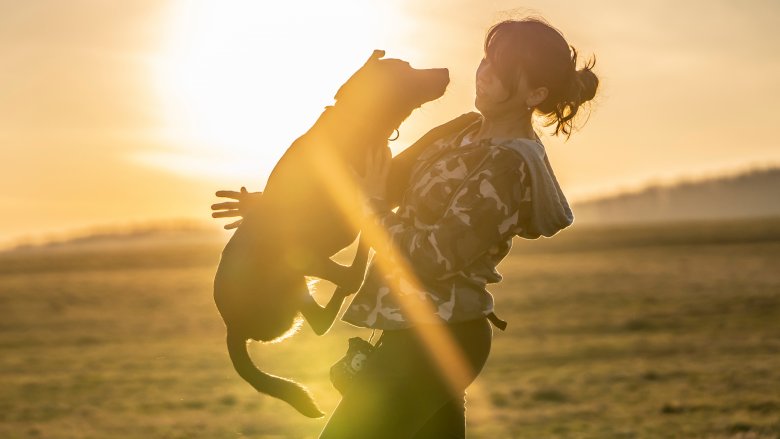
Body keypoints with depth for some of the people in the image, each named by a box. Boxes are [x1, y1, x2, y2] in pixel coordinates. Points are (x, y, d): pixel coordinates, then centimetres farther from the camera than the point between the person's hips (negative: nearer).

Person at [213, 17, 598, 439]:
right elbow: (387, 181, 15)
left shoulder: (507, 168, -20)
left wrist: (372, 205, -10)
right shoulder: (467, 131, 9)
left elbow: (431, 260, -21)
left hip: (433, 341, -9)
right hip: (433, 336, 9)